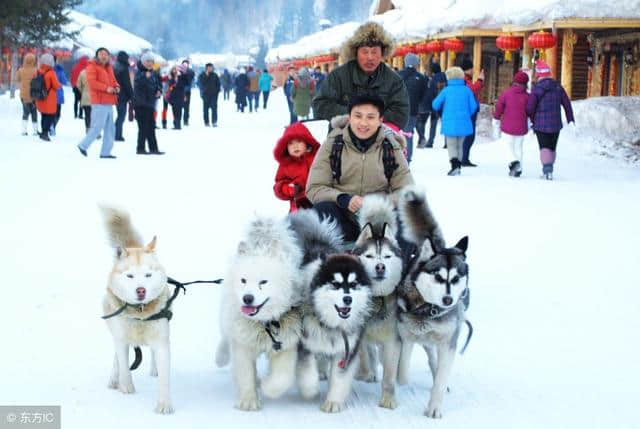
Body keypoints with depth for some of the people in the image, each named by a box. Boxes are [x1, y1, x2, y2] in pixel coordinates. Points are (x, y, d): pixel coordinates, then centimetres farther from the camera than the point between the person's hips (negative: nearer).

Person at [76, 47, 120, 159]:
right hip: (99, 103, -9)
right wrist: (106, 88, -22)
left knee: (110, 128, 8)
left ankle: (105, 152, 13)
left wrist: (116, 87, 3)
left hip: (109, 103, 9)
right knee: (97, 127, -11)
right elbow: (91, 82, -17)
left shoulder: (109, 68, 20)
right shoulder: (92, 67, -5)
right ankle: (83, 145, 2)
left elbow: (113, 80, 26)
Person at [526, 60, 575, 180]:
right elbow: (566, 103, 8)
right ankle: (549, 171, 23)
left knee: (544, 147, -3)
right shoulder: (558, 87, 3)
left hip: (541, 124, -4)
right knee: (552, 148, 16)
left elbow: (530, 107, -11)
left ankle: (547, 170, -19)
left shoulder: (536, 88, -11)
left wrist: (533, 119, 8)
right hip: (556, 124, 4)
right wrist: (570, 118, 19)